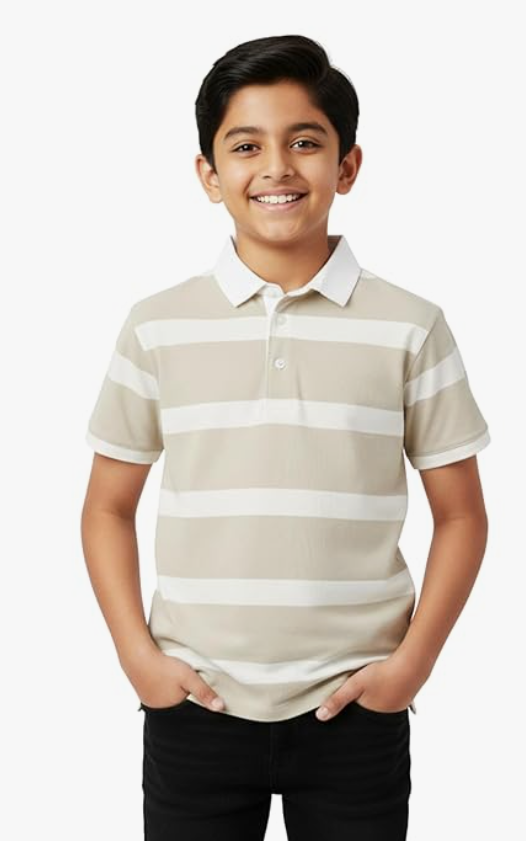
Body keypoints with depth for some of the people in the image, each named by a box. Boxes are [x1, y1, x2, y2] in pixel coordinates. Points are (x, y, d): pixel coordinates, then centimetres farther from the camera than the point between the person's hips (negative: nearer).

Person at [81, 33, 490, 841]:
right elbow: (108, 508, 6)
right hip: (194, 708, 1)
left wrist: (413, 661, -6)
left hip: (354, 711, 0)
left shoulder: (410, 327, -3)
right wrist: (138, 654, -3)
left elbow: (460, 515, 3)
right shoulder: (156, 326, -1)